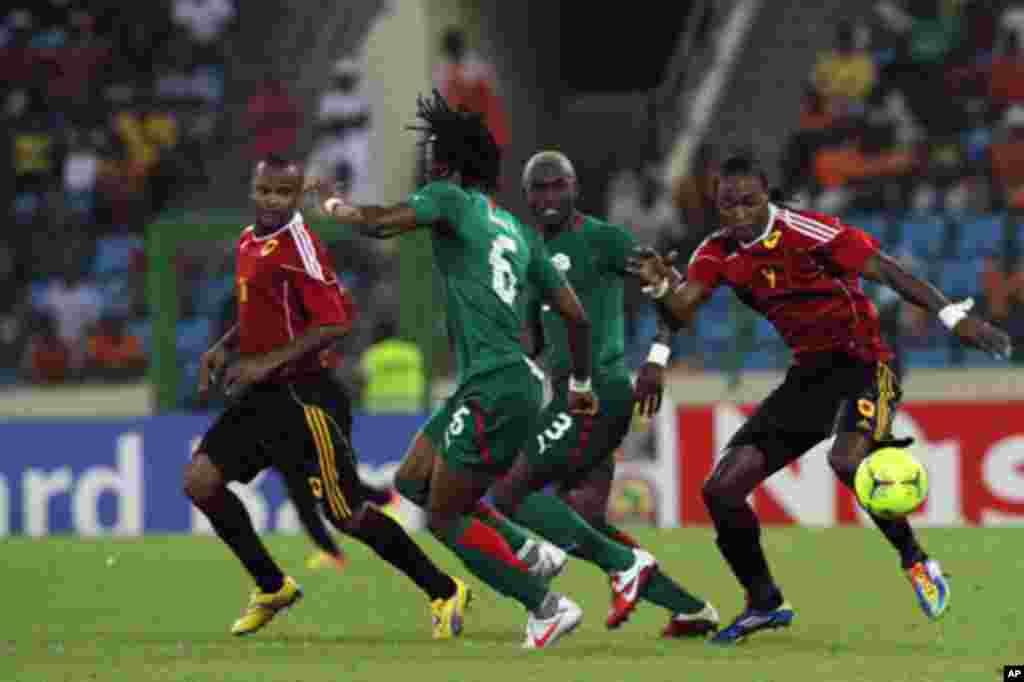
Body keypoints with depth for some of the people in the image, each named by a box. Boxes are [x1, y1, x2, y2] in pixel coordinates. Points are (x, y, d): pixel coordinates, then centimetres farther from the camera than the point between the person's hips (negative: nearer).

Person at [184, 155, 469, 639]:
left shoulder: (298, 245, -17)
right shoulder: (248, 243, 11)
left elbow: (334, 323, -21)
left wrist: (268, 363, -21)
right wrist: (223, 348, 11)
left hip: (303, 395, -8)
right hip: (261, 396, 8)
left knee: (345, 513, -3)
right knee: (200, 479, -3)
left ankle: (443, 592, 12)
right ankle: (273, 587, 10)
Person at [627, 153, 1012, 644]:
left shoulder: (806, 232, -17)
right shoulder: (719, 253, 0)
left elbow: (884, 271, -18)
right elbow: (682, 308, -12)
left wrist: (951, 314, -23)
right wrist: (661, 286, -34)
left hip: (860, 363, -7)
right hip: (808, 373, 7)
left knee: (847, 460, -36)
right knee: (722, 489, -1)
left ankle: (915, 562, -14)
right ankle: (764, 604, 17)